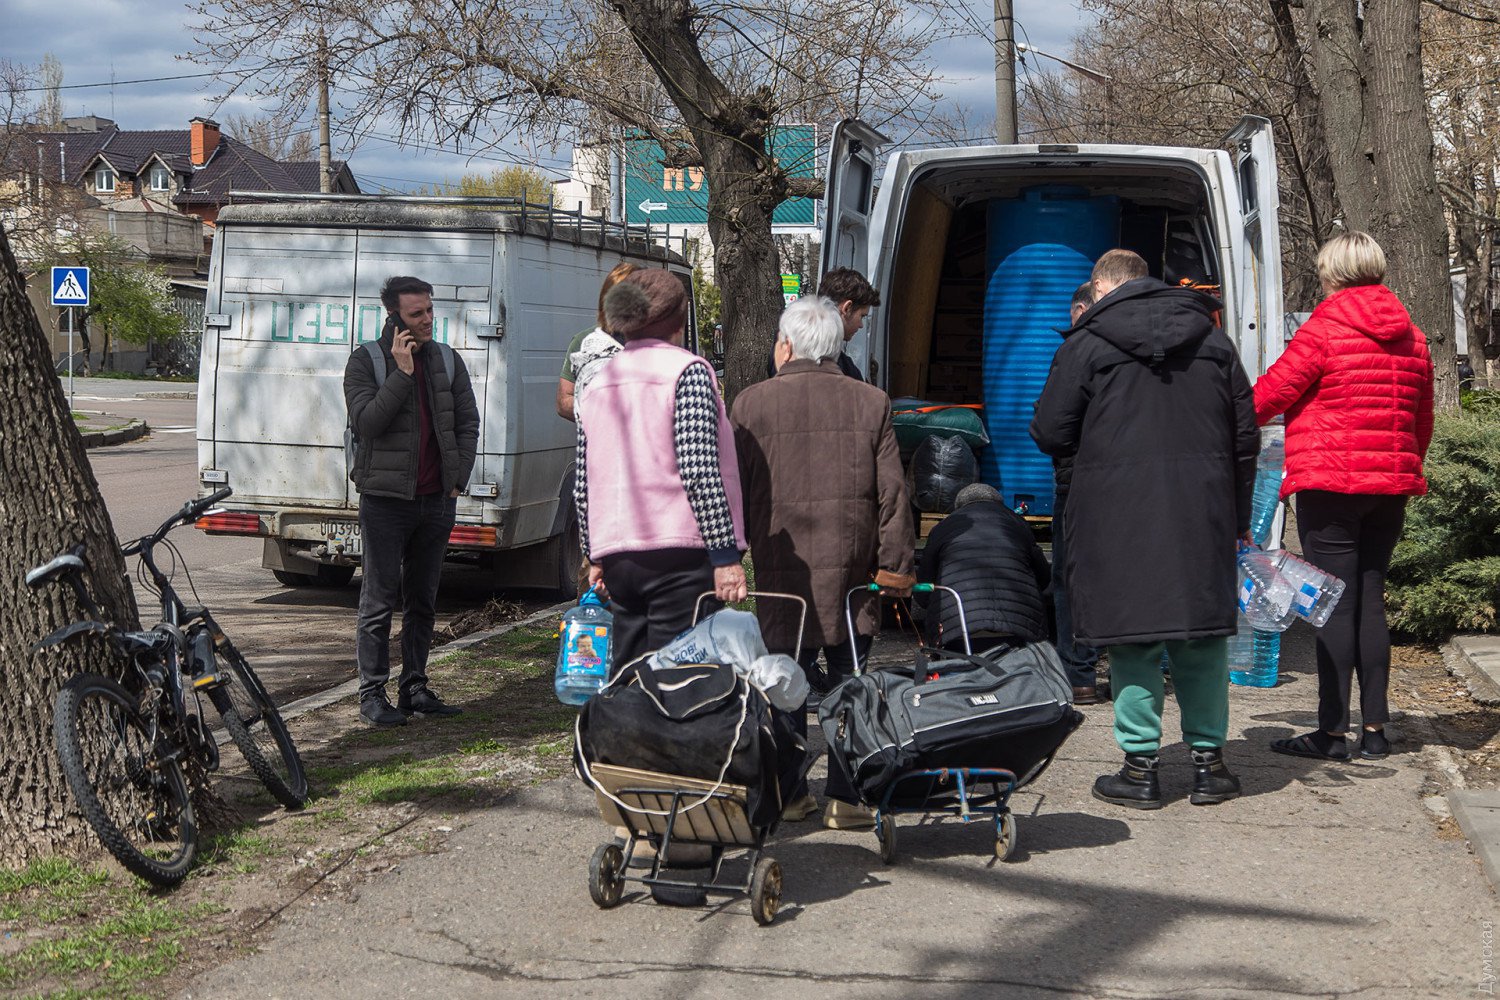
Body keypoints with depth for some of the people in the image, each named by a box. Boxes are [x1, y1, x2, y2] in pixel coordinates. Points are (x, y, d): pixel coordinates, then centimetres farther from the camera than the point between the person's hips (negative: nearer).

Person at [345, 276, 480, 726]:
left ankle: (415, 687, 19)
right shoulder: (366, 360, -3)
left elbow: (468, 423, 12)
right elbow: (366, 421, -15)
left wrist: (458, 480, 4)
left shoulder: (447, 360, 10)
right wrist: (402, 372, -18)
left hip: (437, 500, 5)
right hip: (385, 499, -4)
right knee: (380, 600, -2)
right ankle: (372, 693, 3)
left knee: (423, 600, 11)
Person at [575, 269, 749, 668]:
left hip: (616, 556, 6)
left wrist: (594, 556, 25)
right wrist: (725, 554, -14)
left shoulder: (600, 382, 14)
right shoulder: (686, 370, -6)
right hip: (678, 551, -6)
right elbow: (700, 471, -15)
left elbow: (582, 486, 16)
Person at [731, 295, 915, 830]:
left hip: (781, 566, -1)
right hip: (850, 570, 1)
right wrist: (895, 565, 6)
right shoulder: (872, 403, 4)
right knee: (848, 684, 5)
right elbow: (892, 492, 2)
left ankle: (789, 792, 12)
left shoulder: (752, 403, 1)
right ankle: (846, 797, 4)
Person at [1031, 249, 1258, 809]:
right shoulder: (1213, 341, 12)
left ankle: (1141, 767, 5)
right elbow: (1245, 436, 12)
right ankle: (1208, 761, 16)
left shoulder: (1085, 345, -3)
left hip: (1120, 514, -3)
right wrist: (1238, 517, 18)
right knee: (1203, 635, 11)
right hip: (1202, 511, 4)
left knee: (1132, 638, 3)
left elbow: (1051, 435, -3)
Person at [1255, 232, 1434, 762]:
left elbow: (1269, 395, -6)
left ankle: (1332, 731, -2)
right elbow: (1423, 420, 18)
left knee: (1335, 604, -4)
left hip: (1331, 486, -6)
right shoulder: (1411, 339, 11)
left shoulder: (1323, 330, -10)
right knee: (1371, 601, 11)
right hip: (1391, 486, 6)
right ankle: (1375, 728, 12)